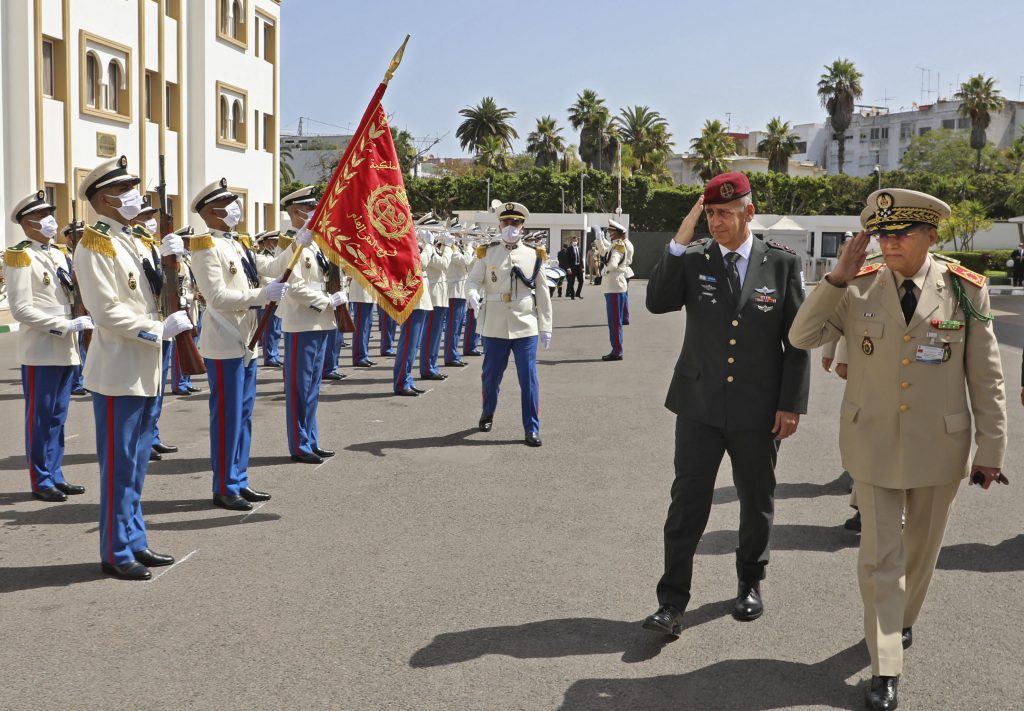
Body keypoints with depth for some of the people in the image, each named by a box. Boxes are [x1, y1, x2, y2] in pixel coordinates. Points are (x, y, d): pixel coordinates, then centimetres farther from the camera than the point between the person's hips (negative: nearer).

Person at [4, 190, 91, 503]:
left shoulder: (59, 255, 15)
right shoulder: (20, 257, -8)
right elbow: (21, 310, -15)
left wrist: (81, 321, 2)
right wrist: (66, 325, -18)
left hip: (66, 349, 7)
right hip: (40, 351, -7)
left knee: (58, 416, 12)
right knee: (40, 417, 1)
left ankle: (55, 475, 20)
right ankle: (41, 481, 10)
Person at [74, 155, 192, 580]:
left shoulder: (132, 241, 14)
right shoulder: (94, 245, -13)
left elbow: (154, 295, 15)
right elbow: (107, 311, -20)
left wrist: (170, 260, 0)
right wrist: (161, 329, -18)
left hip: (144, 371, 9)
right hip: (117, 373, -9)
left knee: (137, 463, 15)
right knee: (119, 465, -1)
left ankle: (134, 542, 25)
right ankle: (115, 554, 9)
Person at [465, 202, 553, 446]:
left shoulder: (534, 256, 5)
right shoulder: (486, 254, 4)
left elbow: (542, 293, 6)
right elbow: (473, 280, -2)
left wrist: (545, 326, 4)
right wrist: (473, 295, -26)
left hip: (525, 326, 0)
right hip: (495, 326, 0)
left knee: (529, 378, -2)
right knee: (491, 375, 12)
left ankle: (532, 428, 5)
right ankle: (487, 414, 36)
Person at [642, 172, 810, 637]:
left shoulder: (782, 263, -3)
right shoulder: (693, 258, 0)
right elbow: (657, 303, -13)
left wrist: (792, 404, -5)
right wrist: (679, 243, -18)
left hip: (758, 408, 0)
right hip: (699, 405, 0)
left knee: (756, 502, 14)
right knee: (687, 502, -2)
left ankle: (750, 582, 35)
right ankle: (672, 601, 4)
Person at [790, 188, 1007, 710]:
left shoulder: (965, 290, -8)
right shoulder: (856, 289, -7)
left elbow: (986, 377, -4)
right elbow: (802, 338, -9)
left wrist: (991, 449, -3)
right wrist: (837, 278, -18)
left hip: (940, 444, 1)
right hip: (874, 442, 0)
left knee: (922, 545, 19)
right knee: (880, 556, 2)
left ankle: (903, 621, 45)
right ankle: (885, 669, 10)